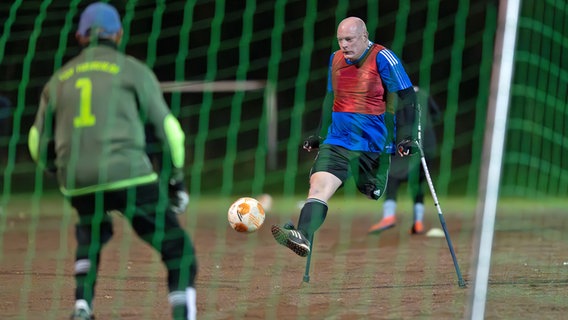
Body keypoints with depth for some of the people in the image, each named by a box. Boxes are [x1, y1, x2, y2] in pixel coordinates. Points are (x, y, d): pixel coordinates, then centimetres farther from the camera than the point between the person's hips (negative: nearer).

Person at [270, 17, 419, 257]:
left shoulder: (382, 59, -9)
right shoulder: (336, 59, 10)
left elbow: (407, 98, -8)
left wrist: (406, 137, -15)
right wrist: (320, 135, 26)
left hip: (374, 146, -3)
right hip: (337, 141, 4)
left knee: (373, 197, 10)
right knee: (319, 184, -18)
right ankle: (303, 237, -34)